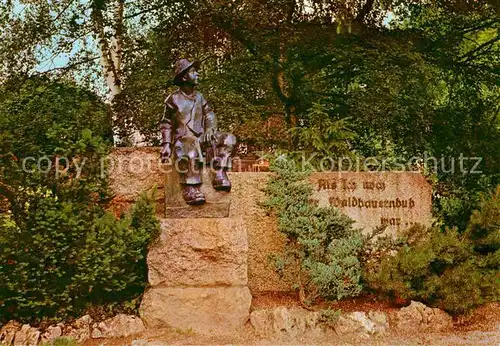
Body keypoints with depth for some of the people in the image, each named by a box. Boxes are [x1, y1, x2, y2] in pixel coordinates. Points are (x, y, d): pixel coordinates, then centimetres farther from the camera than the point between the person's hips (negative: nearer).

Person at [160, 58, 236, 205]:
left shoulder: (199, 97, 17)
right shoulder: (174, 99, 3)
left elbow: (209, 114, 11)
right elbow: (166, 124, 3)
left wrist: (210, 128, -12)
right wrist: (166, 145, -8)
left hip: (201, 138, 5)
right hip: (182, 139, -5)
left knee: (229, 139, -16)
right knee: (190, 151, -41)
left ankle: (218, 176, -23)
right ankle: (190, 189, -37)